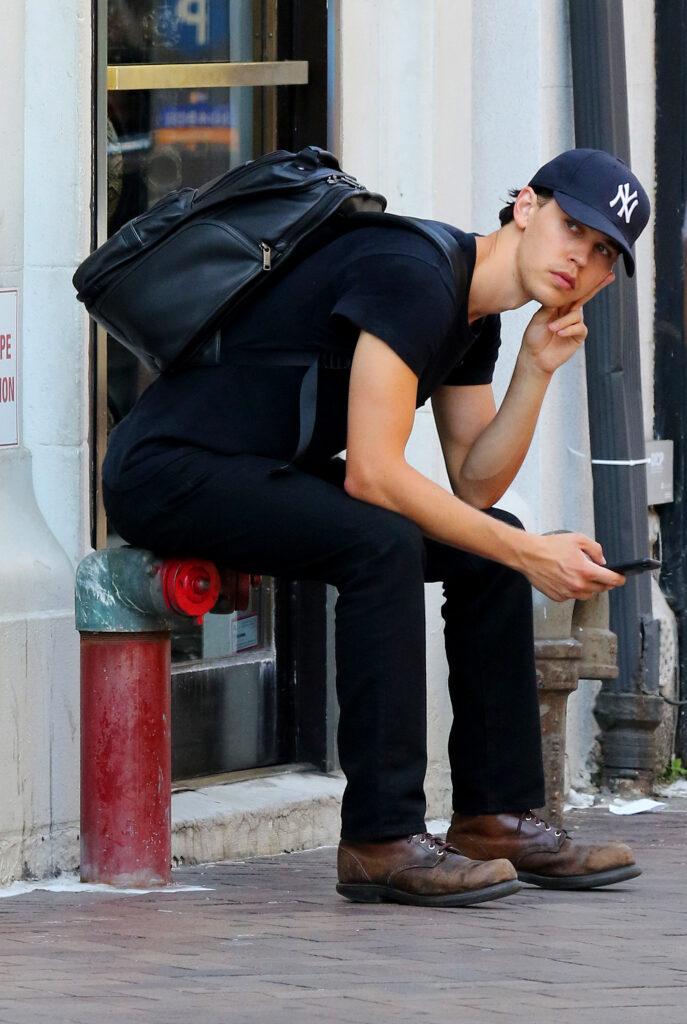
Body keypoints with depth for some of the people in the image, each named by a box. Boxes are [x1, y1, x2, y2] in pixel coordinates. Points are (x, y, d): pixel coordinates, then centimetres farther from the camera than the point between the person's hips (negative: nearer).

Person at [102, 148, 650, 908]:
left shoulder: (474, 315, 9)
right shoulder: (414, 277, -22)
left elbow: (475, 486, 10)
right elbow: (371, 474, -27)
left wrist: (537, 371, -4)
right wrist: (529, 555, -23)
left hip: (267, 474, 11)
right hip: (170, 470, -11)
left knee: (490, 545, 6)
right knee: (382, 544, -32)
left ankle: (495, 817, 9)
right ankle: (380, 840, -28)